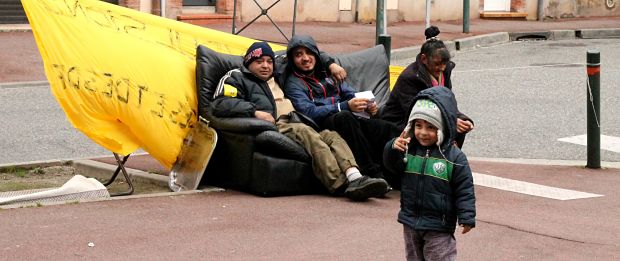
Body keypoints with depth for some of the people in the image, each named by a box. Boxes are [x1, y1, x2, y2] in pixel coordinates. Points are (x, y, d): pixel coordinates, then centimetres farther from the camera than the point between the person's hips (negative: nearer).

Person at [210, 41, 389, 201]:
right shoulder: (236, 78, 18)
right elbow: (219, 105, -2)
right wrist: (254, 111, -13)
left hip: (292, 126, 7)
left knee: (331, 136, -21)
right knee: (304, 131, -34)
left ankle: (354, 177, -47)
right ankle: (341, 184, -48)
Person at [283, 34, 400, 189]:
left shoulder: (328, 73, 27)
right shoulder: (294, 84, 8)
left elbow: (351, 94, 21)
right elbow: (309, 112, -9)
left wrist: (368, 106, -4)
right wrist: (346, 106, -20)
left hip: (351, 120, 5)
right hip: (323, 125, -5)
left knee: (388, 129, -23)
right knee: (344, 117, -39)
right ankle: (373, 174, -41)